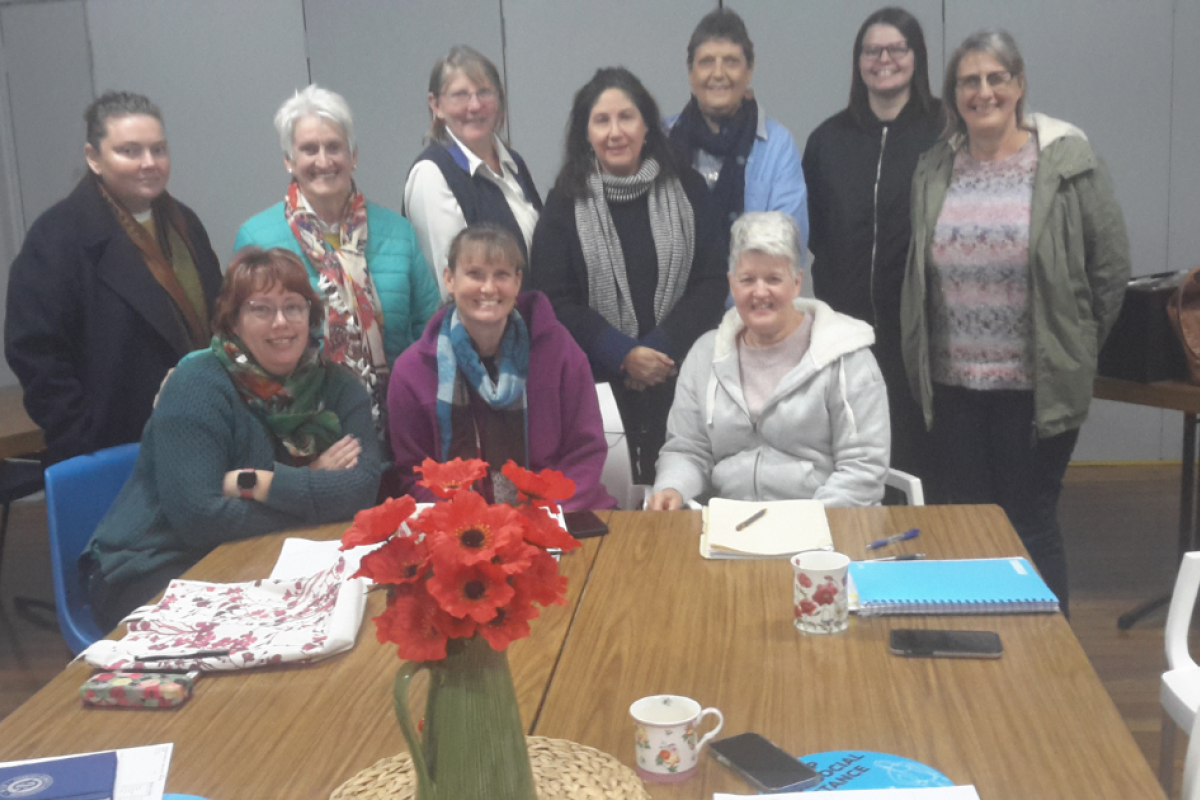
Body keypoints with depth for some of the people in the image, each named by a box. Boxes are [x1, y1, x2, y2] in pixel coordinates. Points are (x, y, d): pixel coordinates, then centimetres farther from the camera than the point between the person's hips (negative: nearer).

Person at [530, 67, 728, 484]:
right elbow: (556, 301, 0)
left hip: (680, 380, 1)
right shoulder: (566, 202, 4)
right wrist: (623, 355, -11)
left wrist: (662, 348, -10)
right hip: (598, 385, -1)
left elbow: (712, 282, 3)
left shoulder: (686, 189, 6)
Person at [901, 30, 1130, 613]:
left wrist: (1074, 350, 2)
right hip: (954, 386, 4)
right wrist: (922, 364, 10)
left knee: (1030, 526, 6)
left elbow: (1110, 267, -2)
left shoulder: (1068, 163, -6)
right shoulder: (934, 171, 6)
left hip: (1038, 387, -4)